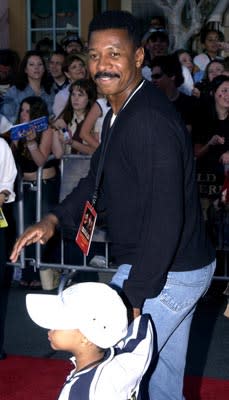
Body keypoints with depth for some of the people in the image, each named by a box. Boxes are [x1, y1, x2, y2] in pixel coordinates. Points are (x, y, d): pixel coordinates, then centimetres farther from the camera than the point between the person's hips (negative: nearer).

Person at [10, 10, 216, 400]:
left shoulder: (150, 121, -25)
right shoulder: (119, 115, 9)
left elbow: (165, 217, -29)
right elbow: (98, 180, 19)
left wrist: (133, 298, -25)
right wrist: (54, 219, 1)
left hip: (165, 275, -10)